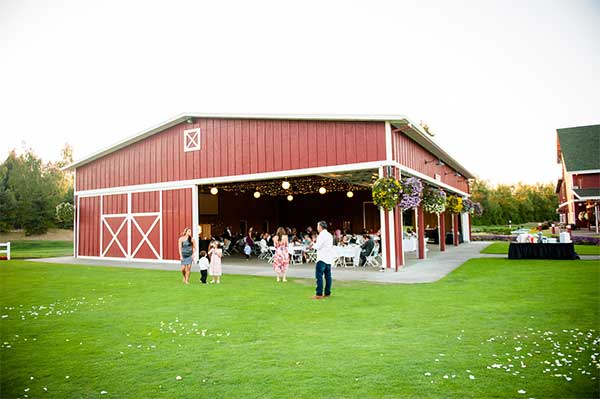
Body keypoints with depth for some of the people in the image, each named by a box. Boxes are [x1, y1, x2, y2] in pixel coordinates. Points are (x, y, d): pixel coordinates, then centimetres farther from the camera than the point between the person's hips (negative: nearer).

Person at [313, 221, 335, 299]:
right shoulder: (329, 235, 16)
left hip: (322, 258, -9)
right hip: (329, 258, 9)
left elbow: (318, 246, -14)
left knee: (319, 276, -8)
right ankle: (327, 293, 13)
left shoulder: (322, 235, -13)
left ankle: (319, 294, -10)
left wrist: (314, 244, 4)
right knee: (328, 276, 10)